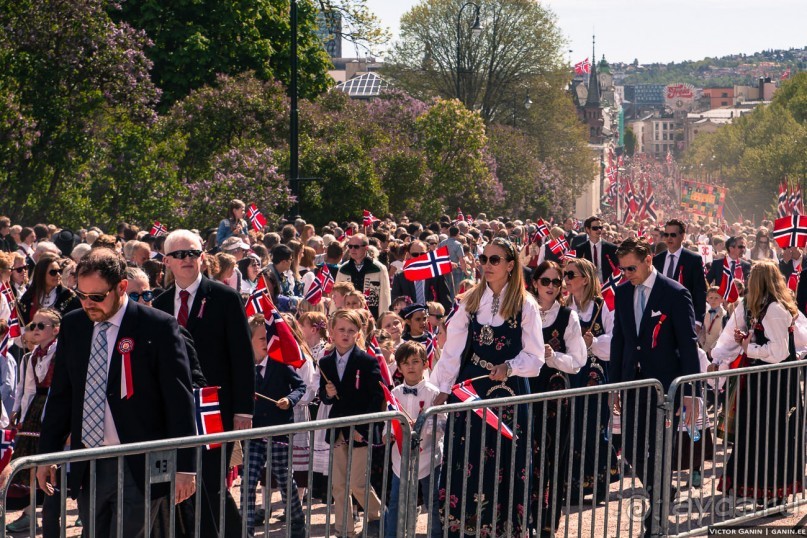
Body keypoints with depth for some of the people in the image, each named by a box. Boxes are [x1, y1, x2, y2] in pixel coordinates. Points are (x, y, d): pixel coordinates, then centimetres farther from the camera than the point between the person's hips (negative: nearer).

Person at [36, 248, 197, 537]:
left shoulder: (158, 327, -9)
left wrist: (184, 466, -11)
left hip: (138, 469, -5)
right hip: (86, 469, 5)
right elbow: (60, 395, 14)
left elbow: (179, 400, -8)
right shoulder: (72, 326, 7)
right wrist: (47, 454, 10)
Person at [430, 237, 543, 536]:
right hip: (469, 389, 3)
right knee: (465, 459, 2)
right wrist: (443, 390, 3)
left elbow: (535, 357, -4)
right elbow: (453, 349, 8)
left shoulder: (525, 305, -3)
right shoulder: (470, 301, 7)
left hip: (508, 391, -3)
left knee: (505, 462, 1)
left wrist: (509, 367, -21)